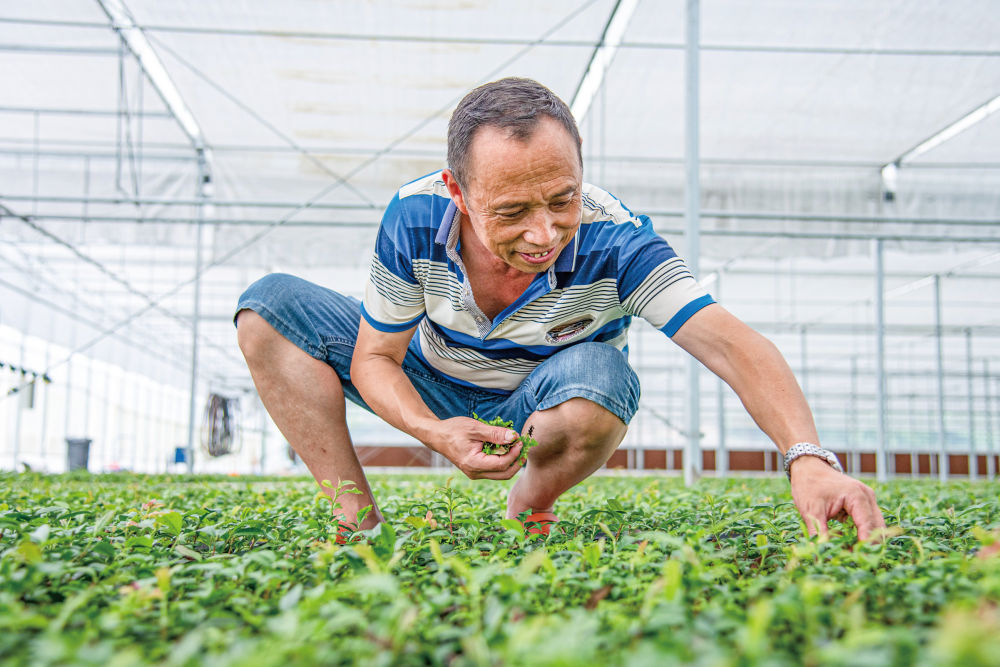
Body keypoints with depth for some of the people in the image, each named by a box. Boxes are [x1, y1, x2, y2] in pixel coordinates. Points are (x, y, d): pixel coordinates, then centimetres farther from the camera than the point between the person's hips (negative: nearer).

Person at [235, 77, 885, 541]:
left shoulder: (613, 240, -33)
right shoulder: (414, 217, -26)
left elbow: (732, 343, -41)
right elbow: (374, 358, -15)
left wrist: (807, 458, -58)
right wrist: (435, 433, -35)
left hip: (539, 404, -2)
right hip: (433, 396, 3)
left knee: (599, 376, -40)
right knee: (272, 305, -14)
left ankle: (526, 515, -8)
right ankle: (360, 525, -11)